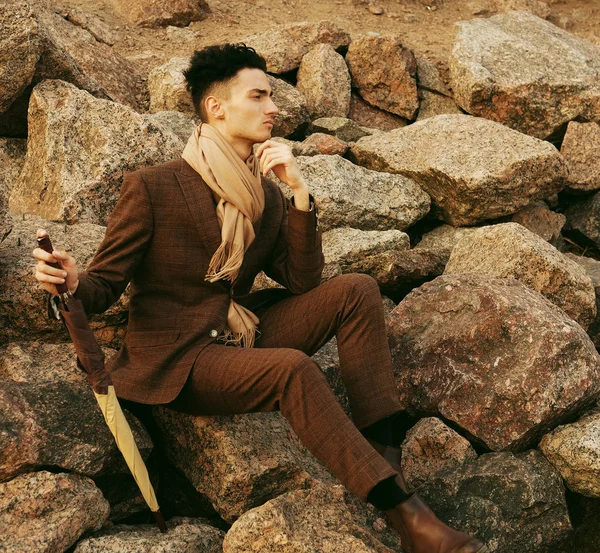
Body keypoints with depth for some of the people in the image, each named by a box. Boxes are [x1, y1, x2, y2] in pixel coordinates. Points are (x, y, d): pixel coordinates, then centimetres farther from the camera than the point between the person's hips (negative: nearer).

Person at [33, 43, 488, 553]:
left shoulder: (264, 194, 8)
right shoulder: (152, 188, -10)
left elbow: (302, 281, 0)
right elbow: (105, 285, -9)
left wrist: (299, 192, -10)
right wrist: (71, 281, -34)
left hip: (246, 334, 7)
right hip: (180, 358, -6)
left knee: (357, 289, -12)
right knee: (293, 370, -34)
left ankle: (384, 451, -21)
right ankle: (403, 512, -30)